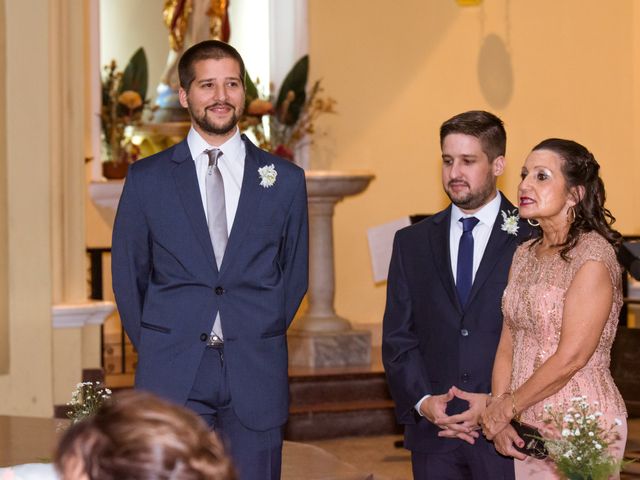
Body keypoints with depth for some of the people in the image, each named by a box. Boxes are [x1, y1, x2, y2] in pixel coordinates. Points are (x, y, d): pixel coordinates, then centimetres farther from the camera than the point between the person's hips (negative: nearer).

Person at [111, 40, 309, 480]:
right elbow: (128, 275, 9)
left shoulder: (285, 180, 7)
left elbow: (295, 274, 13)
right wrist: (159, 350, 7)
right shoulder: (146, 179, 5)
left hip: (256, 379, 1)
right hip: (171, 378, -1)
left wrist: (260, 341, 7)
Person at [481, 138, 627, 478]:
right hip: (527, 427, 7)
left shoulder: (594, 254, -15)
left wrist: (505, 408, -10)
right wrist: (498, 419, -5)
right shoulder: (525, 255, 9)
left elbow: (571, 358, -18)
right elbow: (508, 344, 7)